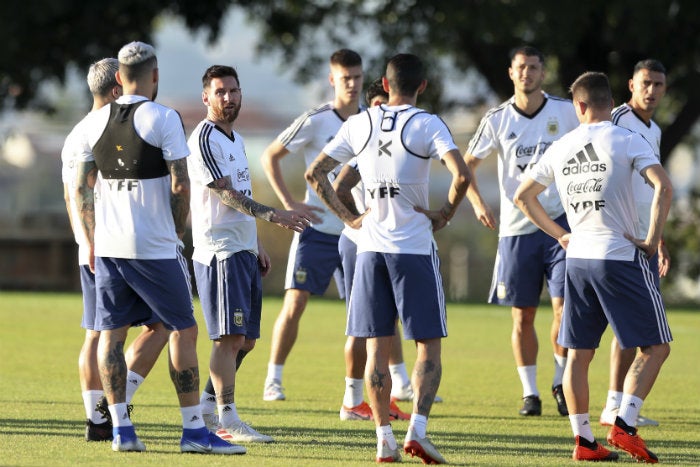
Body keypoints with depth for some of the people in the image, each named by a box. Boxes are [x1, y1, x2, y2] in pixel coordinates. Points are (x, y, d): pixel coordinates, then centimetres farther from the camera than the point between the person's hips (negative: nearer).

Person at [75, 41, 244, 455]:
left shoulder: (96, 122, 7)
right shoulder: (164, 119, -9)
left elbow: (82, 189, 11)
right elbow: (180, 186, -11)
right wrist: (177, 232, 3)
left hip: (107, 246, 5)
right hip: (154, 248, -5)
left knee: (111, 333, 9)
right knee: (184, 330, 3)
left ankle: (120, 427, 7)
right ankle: (194, 429, 1)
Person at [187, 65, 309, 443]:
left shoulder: (235, 138, 18)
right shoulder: (204, 139, -12)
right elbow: (227, 194, -19)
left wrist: (256, 246, 22)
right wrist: (273, 215, -27)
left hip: (244, 251, 9)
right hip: (219, 252, -9)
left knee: (245, 340, 11)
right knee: (229, 337, -11)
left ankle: (208, 404, 22)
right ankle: (226, 419, -9)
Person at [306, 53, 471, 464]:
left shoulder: (359, 125, 7)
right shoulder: (427, 125, -6)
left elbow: (315, 173, 10)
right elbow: (462, 174, -20)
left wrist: (348, 217, 12)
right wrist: (445, 214, -4)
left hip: (371, 247, 3)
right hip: (415, 248, -3)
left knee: (377, 347, 7)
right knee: (429, 345, 3)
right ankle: (418, 429, -11)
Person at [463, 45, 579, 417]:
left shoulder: (565, 113, 1)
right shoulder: (497, 119, 2)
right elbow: (467, 164, 6)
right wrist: (477, 202, -11)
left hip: (560, 222, -1)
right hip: (516, 228, 1)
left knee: (565, 305, -11)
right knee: (522, 316, 3)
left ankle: (561, 382, 6)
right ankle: (530, 392, 13)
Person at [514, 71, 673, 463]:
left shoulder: (560, 148, 9)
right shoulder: (627, 141, -6)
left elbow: (523, 196, 18)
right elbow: (664, 187, -20)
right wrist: (652, 240, -11)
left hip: (578, 257, 5)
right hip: (622, 257, -5)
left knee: (579, 352, 11)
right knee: (655, 346, 2)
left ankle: (584, 440, 9)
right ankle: (625, 425, -12)